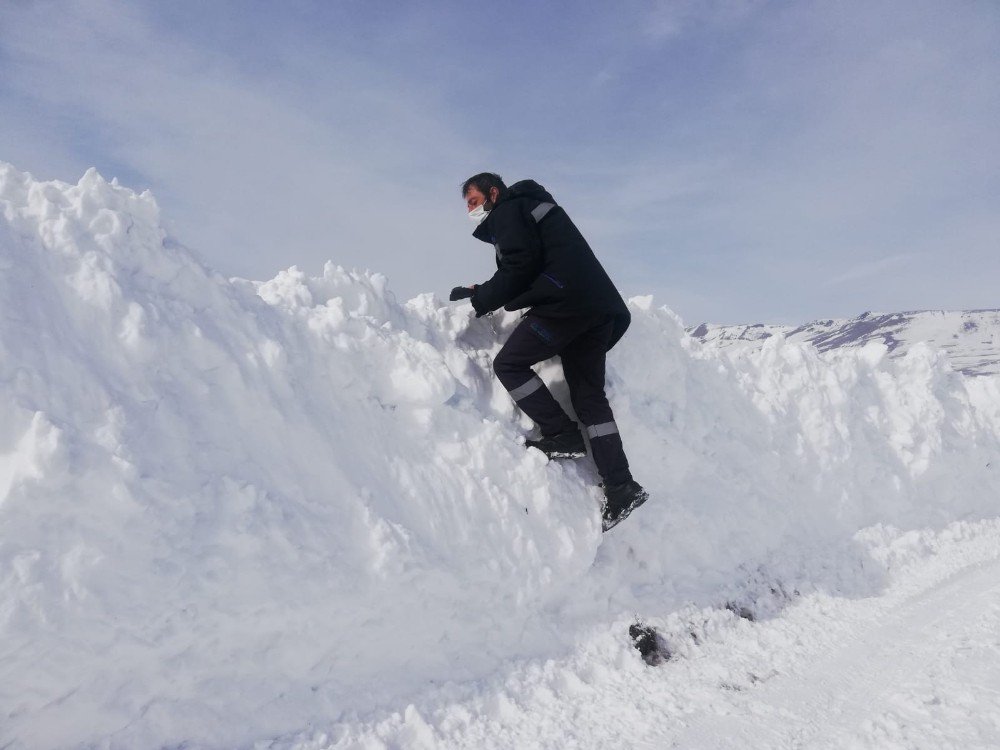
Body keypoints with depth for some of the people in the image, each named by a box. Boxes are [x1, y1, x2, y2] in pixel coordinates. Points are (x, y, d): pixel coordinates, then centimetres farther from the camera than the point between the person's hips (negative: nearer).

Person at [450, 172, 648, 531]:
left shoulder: (508, 212, 4)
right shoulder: (531, 207, 33)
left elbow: (520, 267, -11)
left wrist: (479, 299, -2)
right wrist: (483, 294, 22)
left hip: (565, 301, -10)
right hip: (598, 307, 10)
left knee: (509, 364, -2)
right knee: (589, 396, 7)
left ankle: (563, 434, -6)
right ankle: (621, 488, 4)